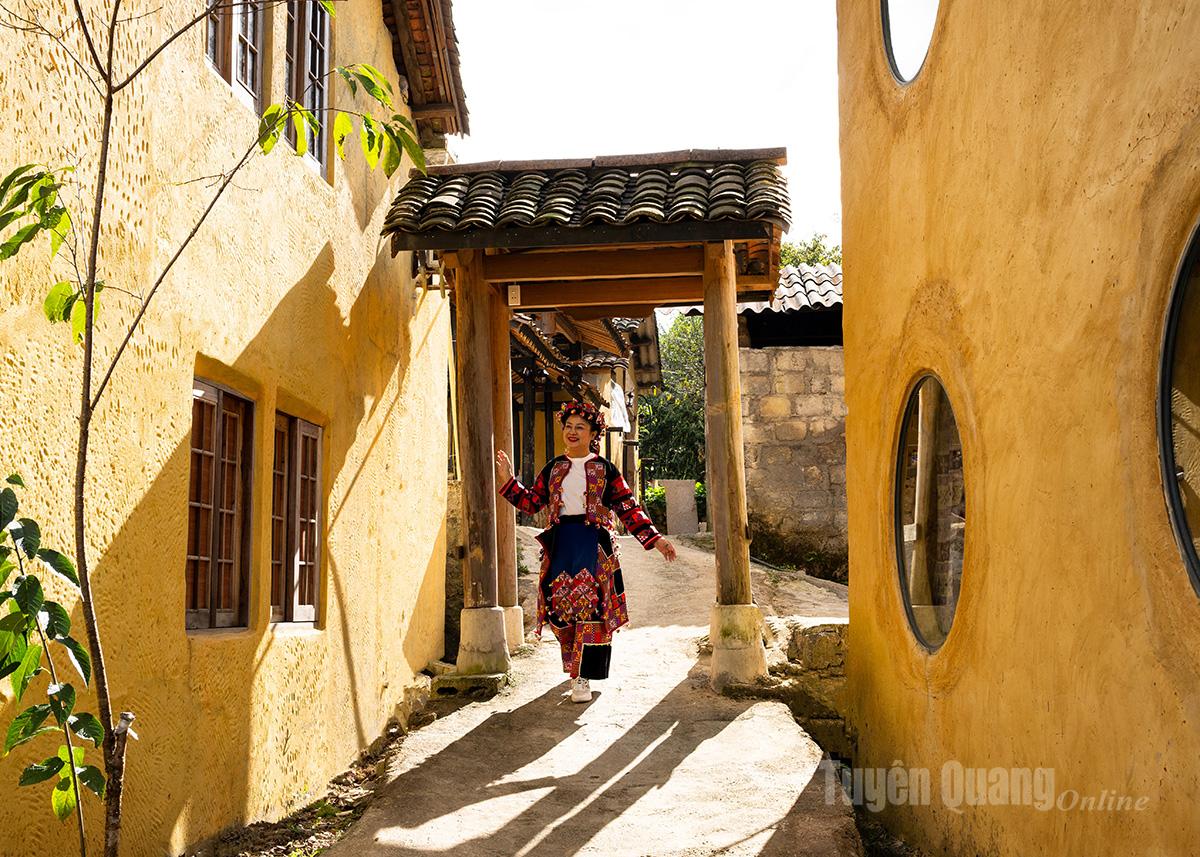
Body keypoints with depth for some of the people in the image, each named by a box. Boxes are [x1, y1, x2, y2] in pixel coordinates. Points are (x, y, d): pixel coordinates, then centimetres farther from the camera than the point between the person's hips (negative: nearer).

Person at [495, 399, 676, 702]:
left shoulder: (604, 469, 2)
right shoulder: (553, 468, 13)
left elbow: (629, 508, 0)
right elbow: (531, 502, 12)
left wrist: (655, 539, -8)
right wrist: (507, 481, 4)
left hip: (594, 546, -3)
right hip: (560, 545, 3)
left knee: (590, 608, -8)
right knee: (562, 609, 2)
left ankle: (582, 678, -4)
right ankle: (575, 668, 19)